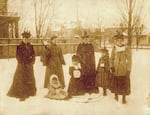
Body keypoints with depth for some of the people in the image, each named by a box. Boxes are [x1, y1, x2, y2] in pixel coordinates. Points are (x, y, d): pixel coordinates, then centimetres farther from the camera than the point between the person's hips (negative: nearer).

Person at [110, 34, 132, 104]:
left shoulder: (127, 49, -7)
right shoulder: (114, 49, 2)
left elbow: (129, 60, -5)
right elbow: (112, 58, 9)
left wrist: (128, 70, -8)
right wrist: (111, 67, -2)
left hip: (124, 70, -2)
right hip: (116, 69, 2)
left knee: (124, 83, 1)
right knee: (116, 82, 8)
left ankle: (124, 98, 14)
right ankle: (116, 95, 25)